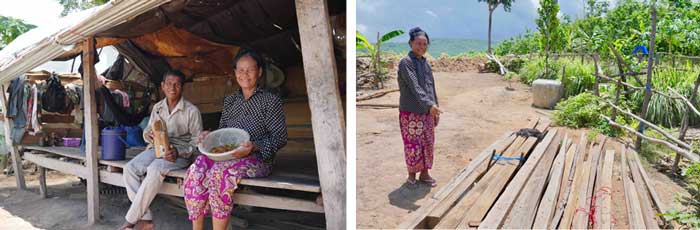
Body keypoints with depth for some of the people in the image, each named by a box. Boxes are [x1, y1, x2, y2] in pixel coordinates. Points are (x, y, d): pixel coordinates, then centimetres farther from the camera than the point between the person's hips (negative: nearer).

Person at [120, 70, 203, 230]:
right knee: (130, 169, -23)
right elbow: (148, 130, 20)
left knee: (155, 169, -35)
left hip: (180, 153, -5)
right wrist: (147, 135, -7)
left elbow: (197, 140, -4)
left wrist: (179, 152, -22)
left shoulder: (192, 111, -4)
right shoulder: (157, 107, 12)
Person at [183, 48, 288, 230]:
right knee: (195, 170, -24)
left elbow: (280, 137, -5)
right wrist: (210, 136, 1)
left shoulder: (270, 101, 0)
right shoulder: (229, 101, 18)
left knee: (220, 172, -34)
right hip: (225, 155, 5)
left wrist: (254, 147, -21)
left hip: (257, 158, -5)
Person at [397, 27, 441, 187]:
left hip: (427, 112, 7)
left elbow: (431, 88, 15)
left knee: (428, 144, 11)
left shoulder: (425, 64, 11)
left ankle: (425, 173, 25)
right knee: (413, 145, 1)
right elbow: (415, 87, -22)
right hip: (410, 112, -7)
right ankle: (411, 175, 18)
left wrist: (435, 109, 13)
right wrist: (429, 104, -31)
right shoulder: (405, 62, -12)